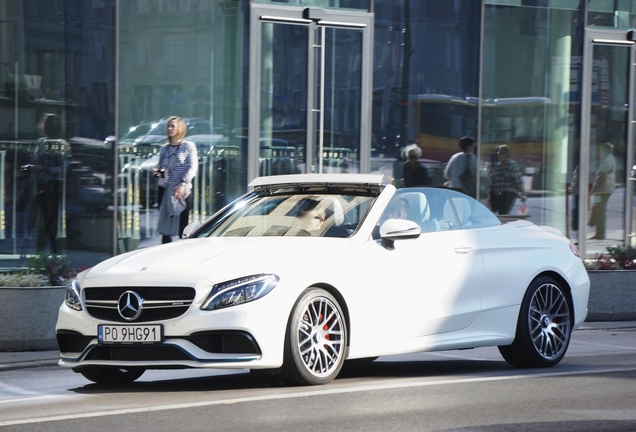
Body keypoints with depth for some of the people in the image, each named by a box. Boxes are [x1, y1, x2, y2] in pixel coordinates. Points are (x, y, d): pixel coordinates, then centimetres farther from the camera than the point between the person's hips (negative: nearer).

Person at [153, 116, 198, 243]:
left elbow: (193, 168, -7)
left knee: (182, 225, -7)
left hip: (182, 190, -5)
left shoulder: (188, 146, 1)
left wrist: (183, 184, -19)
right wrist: (156, 171, 0)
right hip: (165, 189, 5)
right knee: (164, 224, 3)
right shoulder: (165, 148, 15)